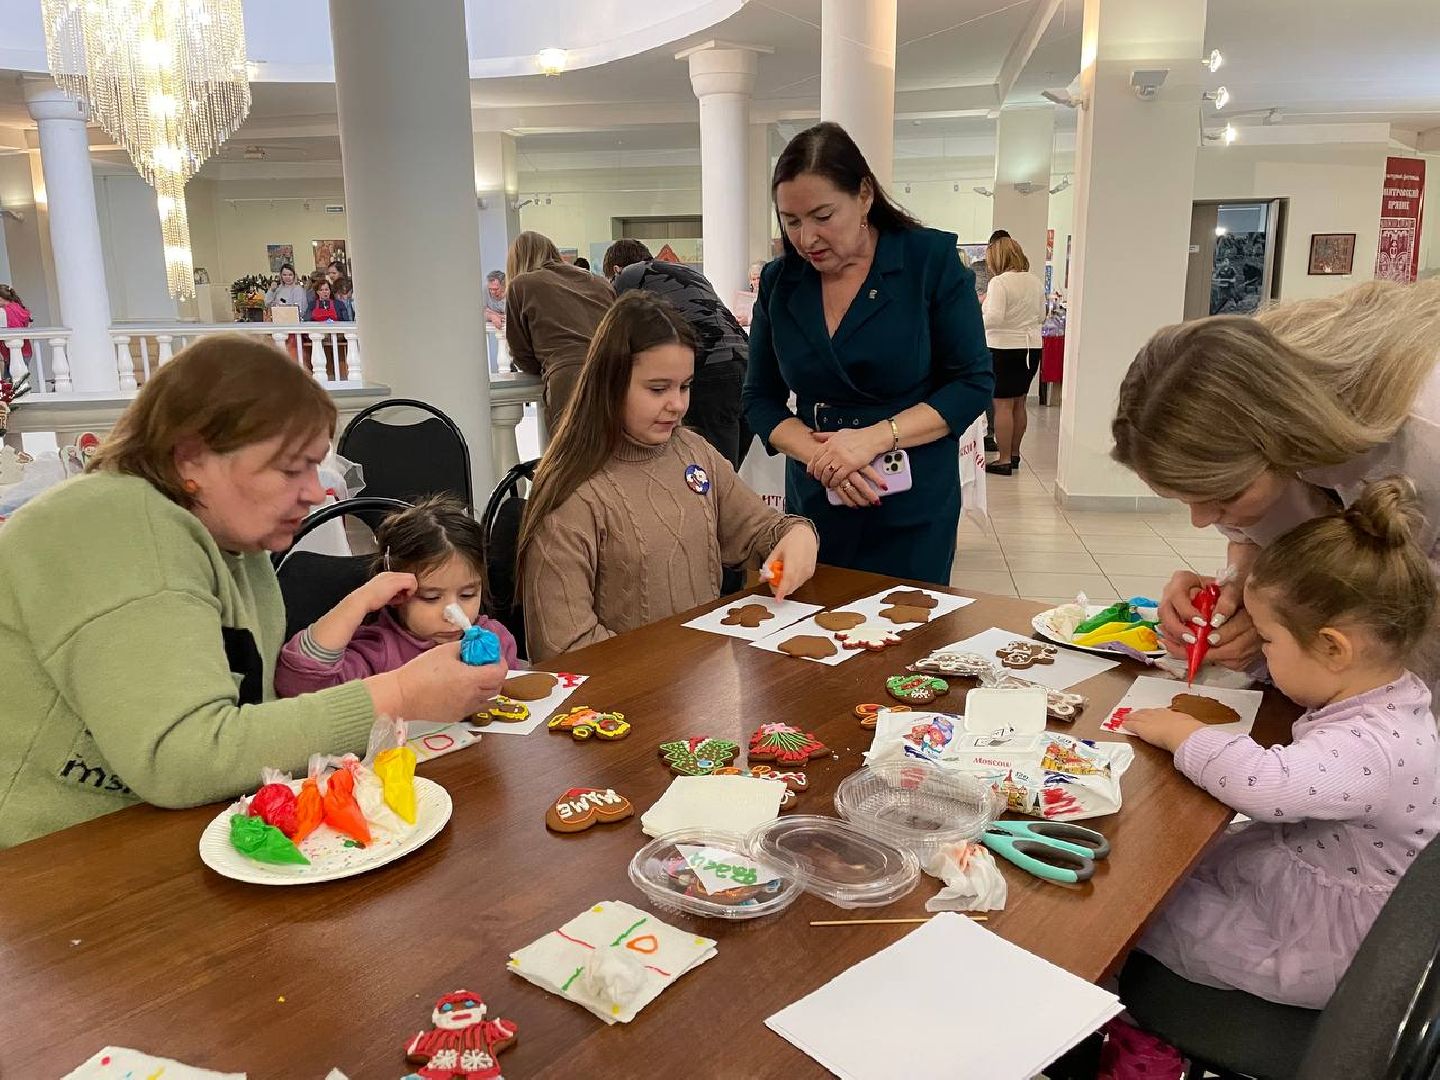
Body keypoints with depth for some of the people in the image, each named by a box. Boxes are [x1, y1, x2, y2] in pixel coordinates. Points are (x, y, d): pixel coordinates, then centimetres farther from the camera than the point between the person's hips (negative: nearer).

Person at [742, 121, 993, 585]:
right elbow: (760, 400, 4)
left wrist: (874, 438, -20)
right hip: (814, 507, 3)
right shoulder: (779, 281, 2)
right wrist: (821, 455, -15)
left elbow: (973, 384, -8)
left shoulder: (931, 260, -7)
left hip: (913, 512, -3)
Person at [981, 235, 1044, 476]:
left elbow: (994, 318, -22)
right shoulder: (1035, 281, 9)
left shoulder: (999, 282, -14)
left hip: (1005, 349, -7)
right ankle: (1014, 454, 24)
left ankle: (1004, 460, -1)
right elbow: (1041, 316, 16)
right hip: (1032, 347, 7)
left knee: (1003, 405, -2)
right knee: (1019, 403, 15)